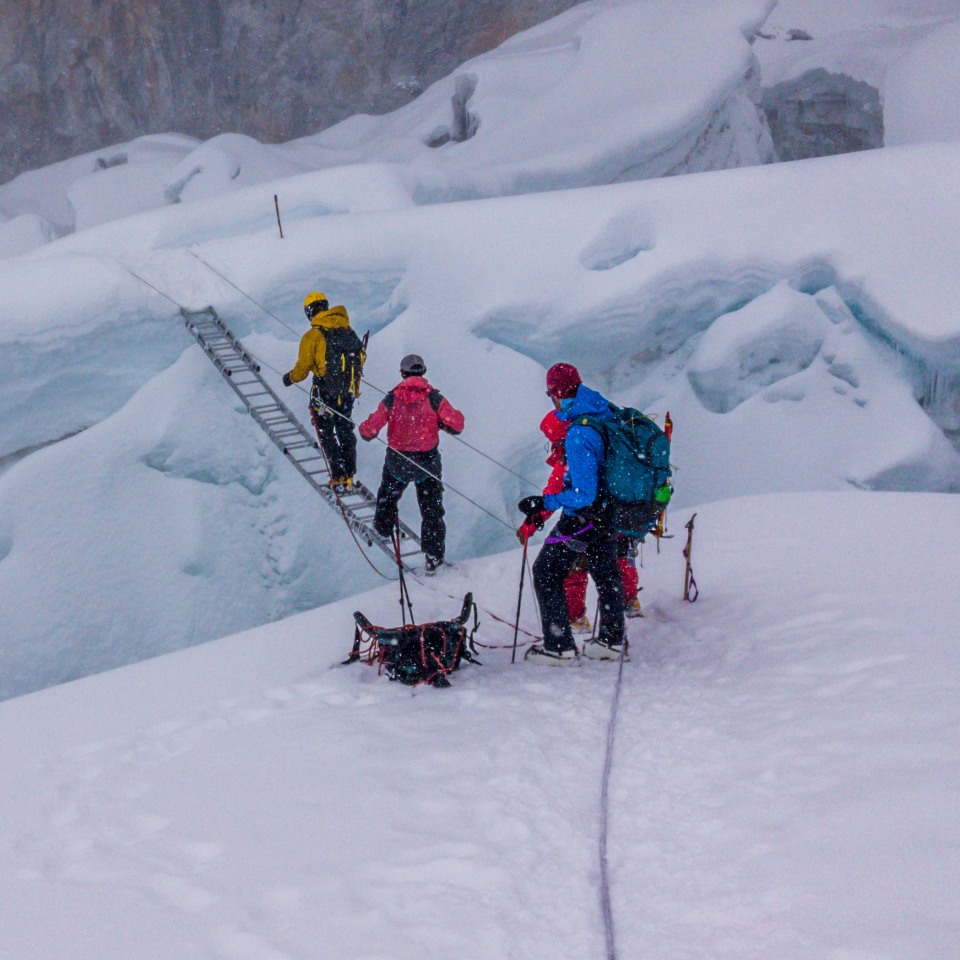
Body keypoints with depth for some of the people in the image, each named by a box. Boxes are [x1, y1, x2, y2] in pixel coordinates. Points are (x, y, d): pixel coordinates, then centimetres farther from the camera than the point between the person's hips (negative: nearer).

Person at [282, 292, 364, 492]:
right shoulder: (348, 331, 3)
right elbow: (360, 357, 11)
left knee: (326, 434, 8)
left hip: (325, 393, -5)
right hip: (349, 392, 5)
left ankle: (339, 479, 4)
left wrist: (290, 378, 12)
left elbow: (303, 368, -9)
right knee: (346, 431, 19)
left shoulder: (312, 336, -13)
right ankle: (349, 477, 22)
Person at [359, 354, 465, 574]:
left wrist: (364, 429, 14)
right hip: (428, 462, -1)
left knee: (388, 495, 31)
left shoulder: (392, 399, -10)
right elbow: (456, 426, -16)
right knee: (432, 510, 7)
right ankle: (433, 557, 3)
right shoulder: (434, 398, -11)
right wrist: (440, 421, 5)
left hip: (397, 461, 1)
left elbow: (370, 430, -10)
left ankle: (382, 529, 50)